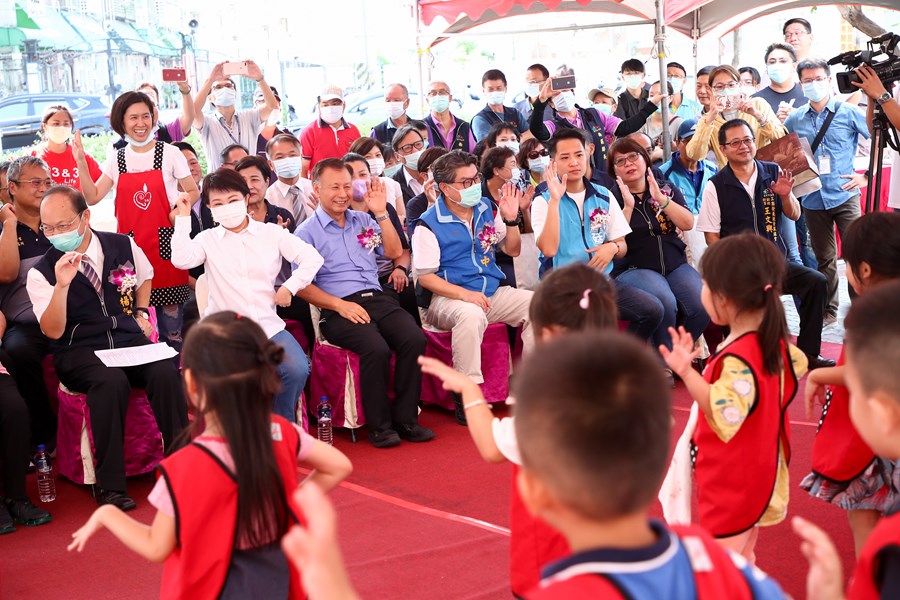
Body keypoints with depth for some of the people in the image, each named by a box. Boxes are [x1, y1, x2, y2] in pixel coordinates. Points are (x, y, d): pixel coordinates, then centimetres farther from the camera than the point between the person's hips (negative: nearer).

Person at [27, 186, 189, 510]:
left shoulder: (123, 246, 5)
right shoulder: (41, 272, -2)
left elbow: (145, 276, 28)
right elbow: (53, 331, -11)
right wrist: (62, 285, -24)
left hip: (130, 340, 3)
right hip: (79, 352, -3)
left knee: (165, 372, -30)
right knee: (112, 381, -37)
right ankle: (110, 486, -27)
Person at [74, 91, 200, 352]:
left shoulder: (170, 153, 0)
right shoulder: (116, 159, 10)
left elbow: (193, 191, 6)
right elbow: (92, 197, 6)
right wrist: (81, 162, -1)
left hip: (164, 242, -2)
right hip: (130, 243, 3)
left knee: (170, 307, -3)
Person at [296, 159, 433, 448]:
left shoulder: (363, 221, 22)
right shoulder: (306, 233, 5)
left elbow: (394, 252, 18)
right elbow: (302, 286, -2)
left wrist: (381, 213, 8)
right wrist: (341, 305, -14)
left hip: (377, 299, 5)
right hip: (338, 310, -5)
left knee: (415, 339, -24)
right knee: (376, 348, -33)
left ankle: (405, 419, -13)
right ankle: (379, 425, -16)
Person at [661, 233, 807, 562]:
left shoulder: (737, 358, -31)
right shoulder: (775, 342, 0)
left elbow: (725, 415, -42)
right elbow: (797, 366, 21)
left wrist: (687, 373, -49)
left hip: (731, 484, -10)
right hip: (762, 472, 10)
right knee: (743, 557, 24)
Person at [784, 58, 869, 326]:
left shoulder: (848, 112, -2)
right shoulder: (795, 120, 7)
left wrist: (868, 176, -6)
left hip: (845, 196, -3)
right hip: (813, 200, 3)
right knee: (824, 259, 11)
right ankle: (827, 311, 22)